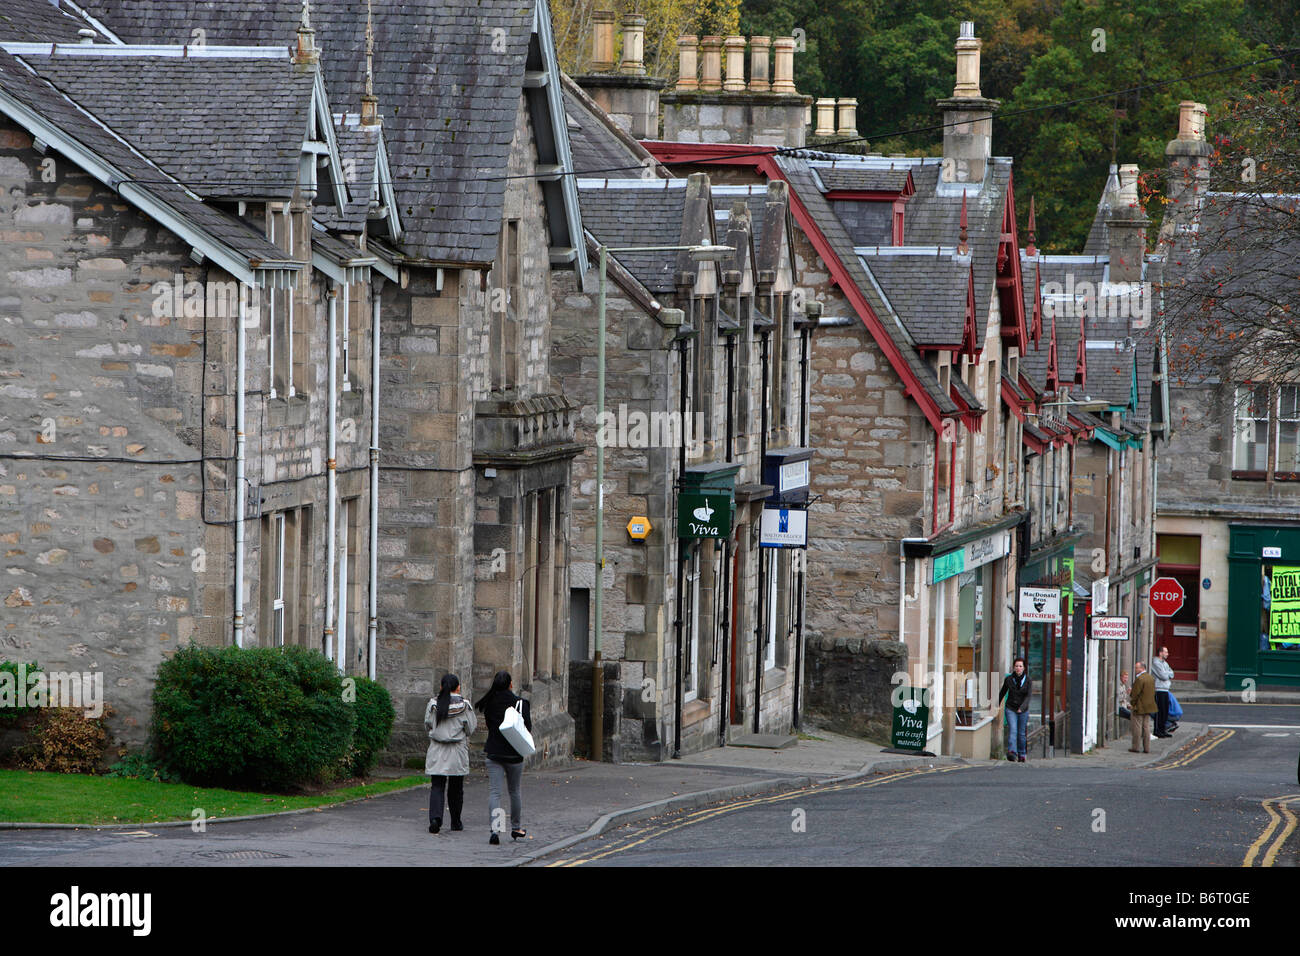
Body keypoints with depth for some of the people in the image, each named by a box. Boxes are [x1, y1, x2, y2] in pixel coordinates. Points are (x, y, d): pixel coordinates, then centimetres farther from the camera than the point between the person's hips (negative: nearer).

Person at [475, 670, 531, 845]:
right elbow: (527, 727, -9)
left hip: (493, 753, 1)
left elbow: (489, 724, 7)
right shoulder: (520, 703, -9)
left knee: (494, 792, -3)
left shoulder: (490, 704, 0)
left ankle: (494, 829, -20)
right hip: (514, 753, -1)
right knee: (514, 791, 17)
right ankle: (516, 827, 30)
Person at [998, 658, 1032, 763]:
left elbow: (1028, 696, -14)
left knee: (1021, 733, 8)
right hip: (1011, 709, 0)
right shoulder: (1009, 679, -1)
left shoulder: (1028, 681, -4)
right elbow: (1002, 693, 12)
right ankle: (1012, 752, -32)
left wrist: (1022, 707, -30)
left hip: (1023, 710, 0)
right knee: (1012, 730, -18)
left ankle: (1021, 754, 23)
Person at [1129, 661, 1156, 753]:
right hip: (1149, 707, 8)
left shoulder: (1139, 679, -18)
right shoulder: (1151, 678, 9)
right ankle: (1147, 748, 10)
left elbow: (1135, 694, -18)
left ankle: (1135, 747, 3)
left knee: (1137, 727, 0)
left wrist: (1132, 704, -4)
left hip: (1139, 707, -8)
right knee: (1146, 727, 10)